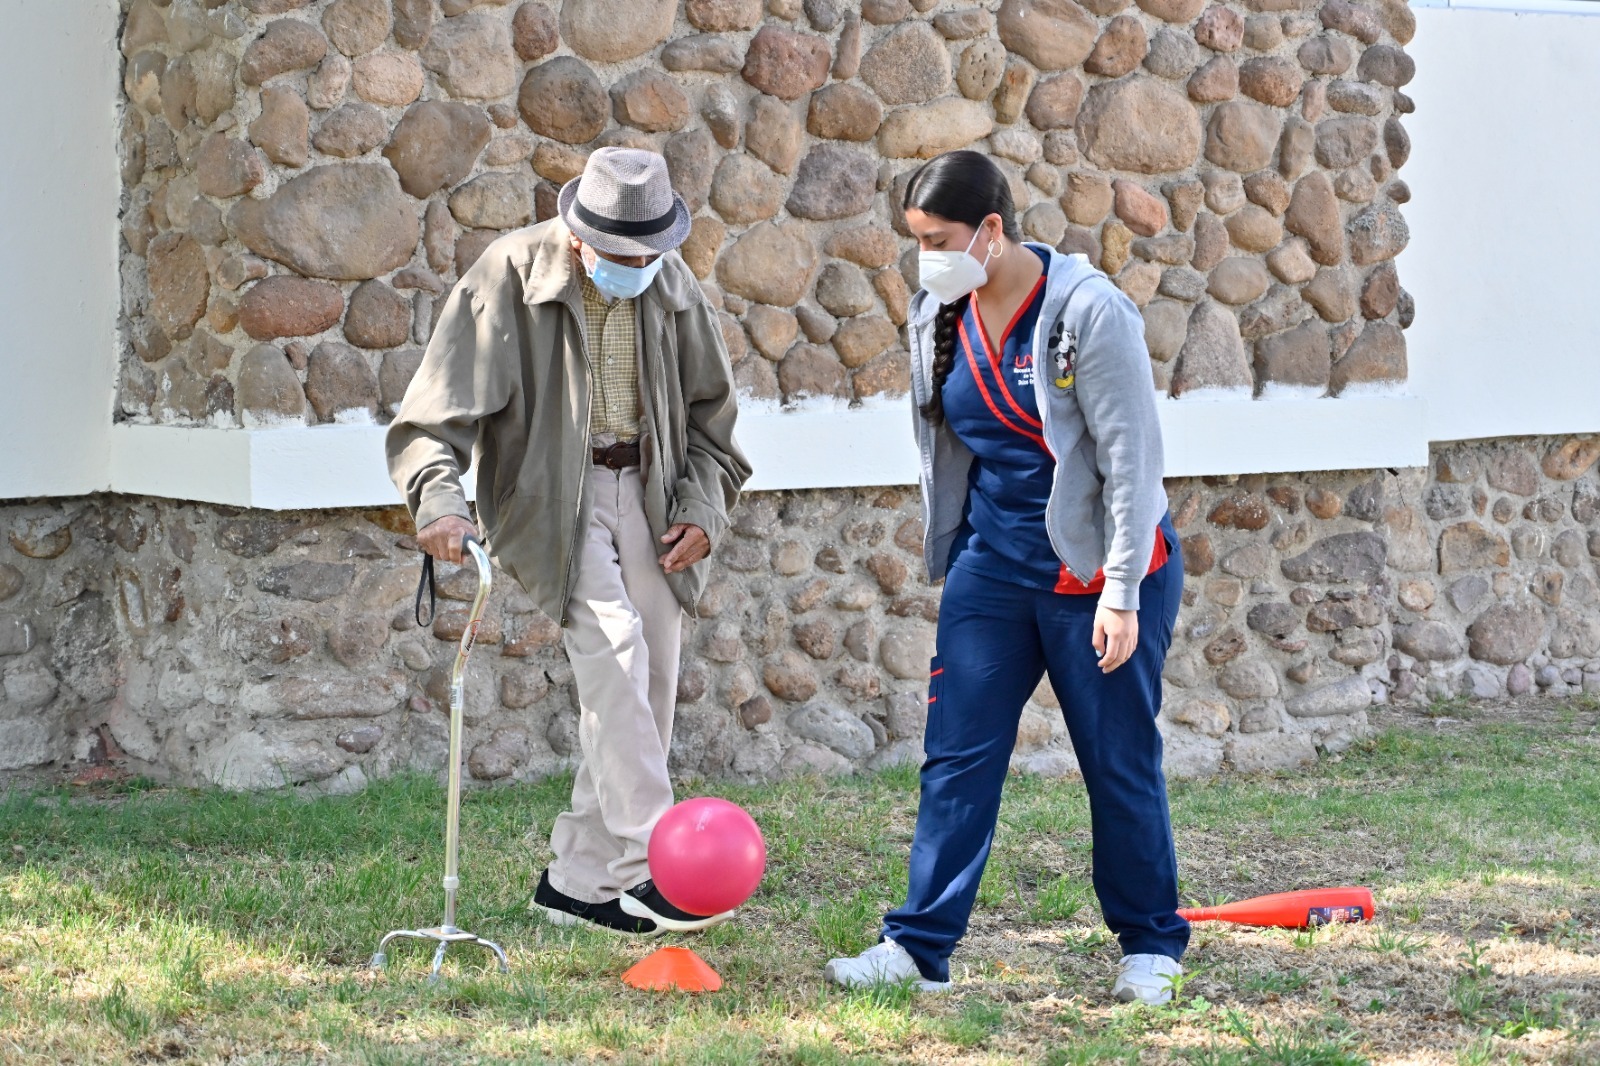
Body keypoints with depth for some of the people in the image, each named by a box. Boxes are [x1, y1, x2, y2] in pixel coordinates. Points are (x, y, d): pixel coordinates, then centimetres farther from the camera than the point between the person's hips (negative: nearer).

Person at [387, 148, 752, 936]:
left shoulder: (671, 286, 2)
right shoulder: (510, 276, -13)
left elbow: (708, 408, 15)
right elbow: (441, 404, -16)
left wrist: (704, 506, 2)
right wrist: (439, 497, -32)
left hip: (644, 495, 5)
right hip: (551, 495, -5)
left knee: (647, 690, 2)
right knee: (613, 647, -25)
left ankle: (580, 875, 13)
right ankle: (646, 865, -27)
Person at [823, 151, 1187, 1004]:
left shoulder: (1088, 312, -18)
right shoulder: (939, 318, 2)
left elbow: (1132, 455, -17)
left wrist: (1120, 591, -19)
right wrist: (951, 562, 16)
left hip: (1098, 571, -6)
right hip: (992, 567, 6)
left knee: (1120, 763, 4)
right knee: (956, 757, 1)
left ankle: (1151, 948, 20)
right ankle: (919, 946, 5)